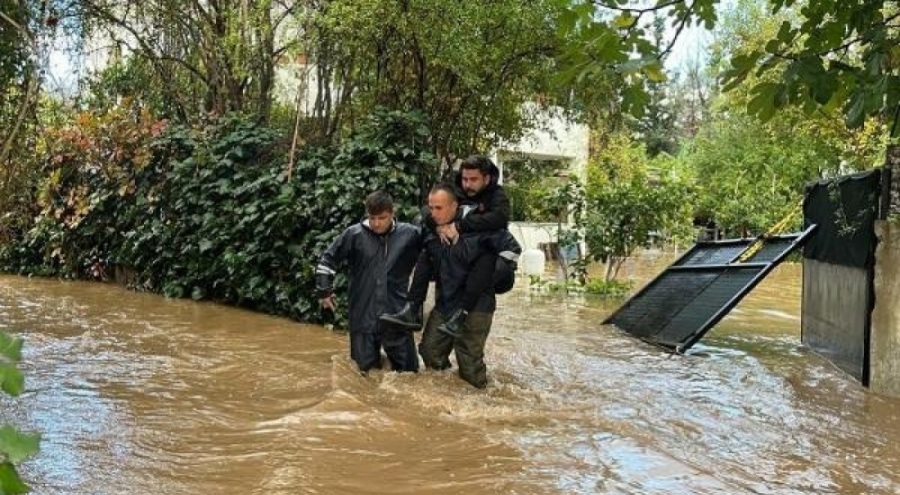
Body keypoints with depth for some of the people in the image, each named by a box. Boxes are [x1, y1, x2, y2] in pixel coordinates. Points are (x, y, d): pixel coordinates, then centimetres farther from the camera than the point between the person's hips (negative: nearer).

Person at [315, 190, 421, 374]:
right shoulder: (353, 235, -5)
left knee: (408, 371, 7)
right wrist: (324, 291, 5)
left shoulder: (410, 234, -5)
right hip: (363, 317, 0)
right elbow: (327, 259, 5)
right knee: (365, 370, 6)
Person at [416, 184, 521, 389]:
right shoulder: (431, 232, 3)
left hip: (475, 306, -6)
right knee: (429, 352, 10)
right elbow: (423, 267, 20)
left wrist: (491, 276, -14)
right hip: (444, 304, 6)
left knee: (469, 364, -5)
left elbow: (512, 248, -14)